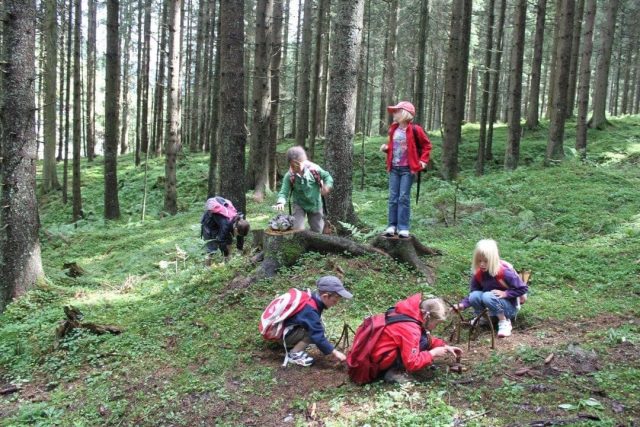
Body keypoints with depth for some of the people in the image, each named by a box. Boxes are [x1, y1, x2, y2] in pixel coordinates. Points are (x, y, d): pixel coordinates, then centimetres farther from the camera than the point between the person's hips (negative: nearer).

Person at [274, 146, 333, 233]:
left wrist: (327, 186, -22)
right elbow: (284, 192, -22)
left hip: (315, 204, 1)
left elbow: (327, 176, -3)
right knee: (297, 230, -16)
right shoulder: (289, 176, -21)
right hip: (299, 205, -1)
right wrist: (280, 202, -42)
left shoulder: (314, 169, -19)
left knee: (317, 231, 13)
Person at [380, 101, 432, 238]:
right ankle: (392, 226, 8)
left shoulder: (414, 129, -9)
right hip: (394, 168, 6)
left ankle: (403, 228, -3)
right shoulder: (393, 129, 8)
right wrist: (386, 148, 1)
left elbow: (427, 145, 1)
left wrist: (423, 160, -5)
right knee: (393, 197, 4)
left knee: (404, 197, -7)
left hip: (408, 169, -5)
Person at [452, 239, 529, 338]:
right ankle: (481, 317, 4)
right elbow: (472, 293, -5)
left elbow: (523, 289, -16)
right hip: (495, 308, 5)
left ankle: (505, 322, -14)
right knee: (474, 296, -24)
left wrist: (505, 293, -26)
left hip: (510, 307, -5)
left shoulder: (504, 271, -24)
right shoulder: (478, 273, -10)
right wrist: (462, 304, -23)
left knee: (487, 296, -33)